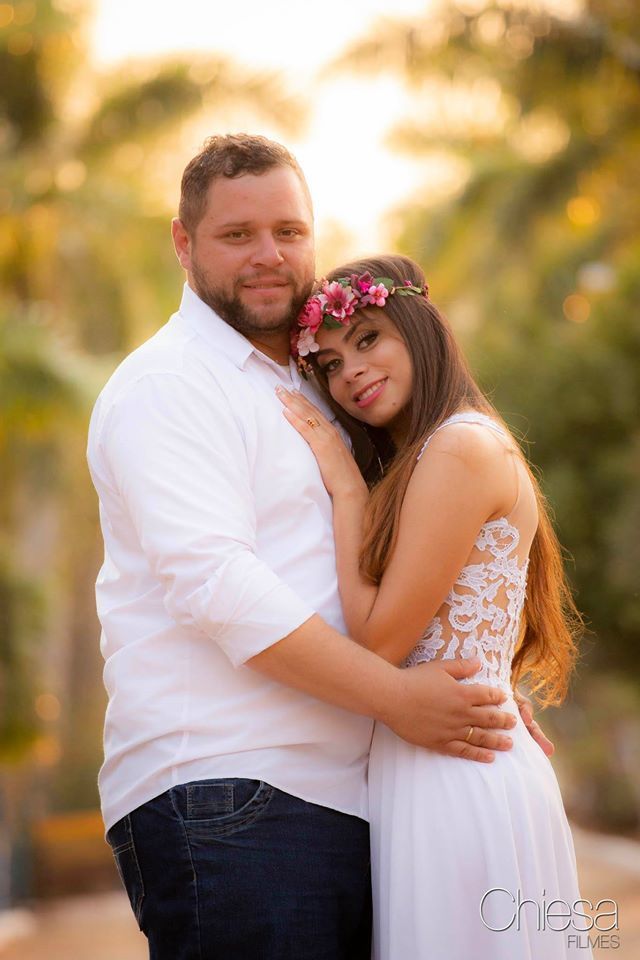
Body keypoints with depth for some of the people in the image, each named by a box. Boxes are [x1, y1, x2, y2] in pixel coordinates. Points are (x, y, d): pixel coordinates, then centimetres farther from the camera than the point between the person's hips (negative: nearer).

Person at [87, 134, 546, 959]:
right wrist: (396, 695, -17)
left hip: (336, 799, 8)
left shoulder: (305, 390, 23)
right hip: (223, 799, -8)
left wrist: (475, 701, 16)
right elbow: (214, 582, -18)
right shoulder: (167, 386, -5)